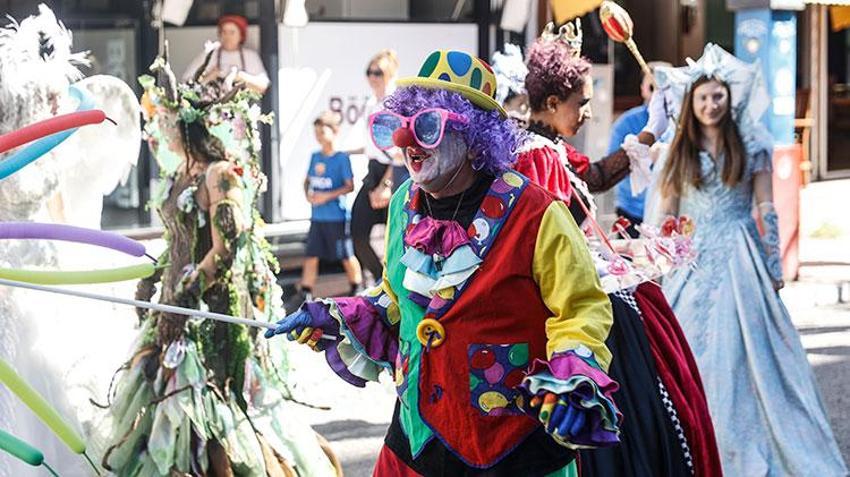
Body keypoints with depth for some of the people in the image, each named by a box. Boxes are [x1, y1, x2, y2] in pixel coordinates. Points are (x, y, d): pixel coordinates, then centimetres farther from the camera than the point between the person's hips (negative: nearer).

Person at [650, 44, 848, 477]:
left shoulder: (751, 146, 1)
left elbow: (766, 210, 1)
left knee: (740, 354, -2)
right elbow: (665, 214, 9)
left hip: (737, 261, -2)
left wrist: (773, 266, -2)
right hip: (691, 261, 2)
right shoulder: (677, 152, 7)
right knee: (690, 356, 2)